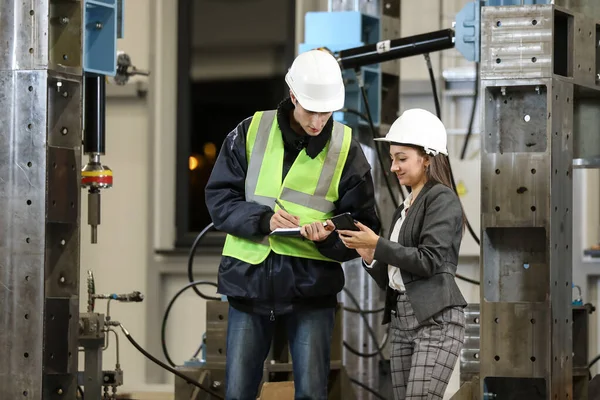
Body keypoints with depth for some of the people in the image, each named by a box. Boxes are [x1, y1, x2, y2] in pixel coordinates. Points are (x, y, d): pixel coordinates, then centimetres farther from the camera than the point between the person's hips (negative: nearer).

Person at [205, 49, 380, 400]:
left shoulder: (346, 149, 0)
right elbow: (218, 199, -1)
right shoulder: (251, 132, 0)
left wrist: (330, 239, -19)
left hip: (311, 283, -1)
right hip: (250, 278, 1)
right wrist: (262, 219, -18)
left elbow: (362, 226, 3)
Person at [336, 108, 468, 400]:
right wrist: (368, 256, 2)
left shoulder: (442, 199, -3)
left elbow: (429, 261, -15)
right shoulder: (403, 210, 21)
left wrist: (377, 244, -11)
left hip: (436, 320, -9)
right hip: (402, 319, 9)